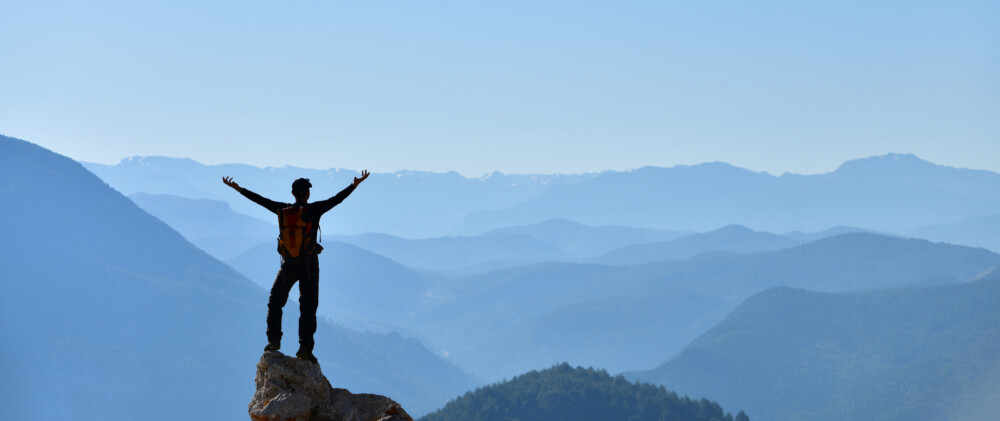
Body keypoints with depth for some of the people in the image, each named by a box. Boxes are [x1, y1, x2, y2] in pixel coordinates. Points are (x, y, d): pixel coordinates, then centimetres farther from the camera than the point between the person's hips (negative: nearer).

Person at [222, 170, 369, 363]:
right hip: (309, 265, -2)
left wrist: (238, 189, 18)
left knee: (275, 302, 17)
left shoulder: (283, 210, 1)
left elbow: (261, 200, 9)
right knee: (308, 307, 1)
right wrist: (355, 185, -7)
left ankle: (273, 340, 4)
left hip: (288, 265, 2)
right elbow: (337, 199, -10)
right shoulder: (313, 210, -8)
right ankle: (305, 348, -7)